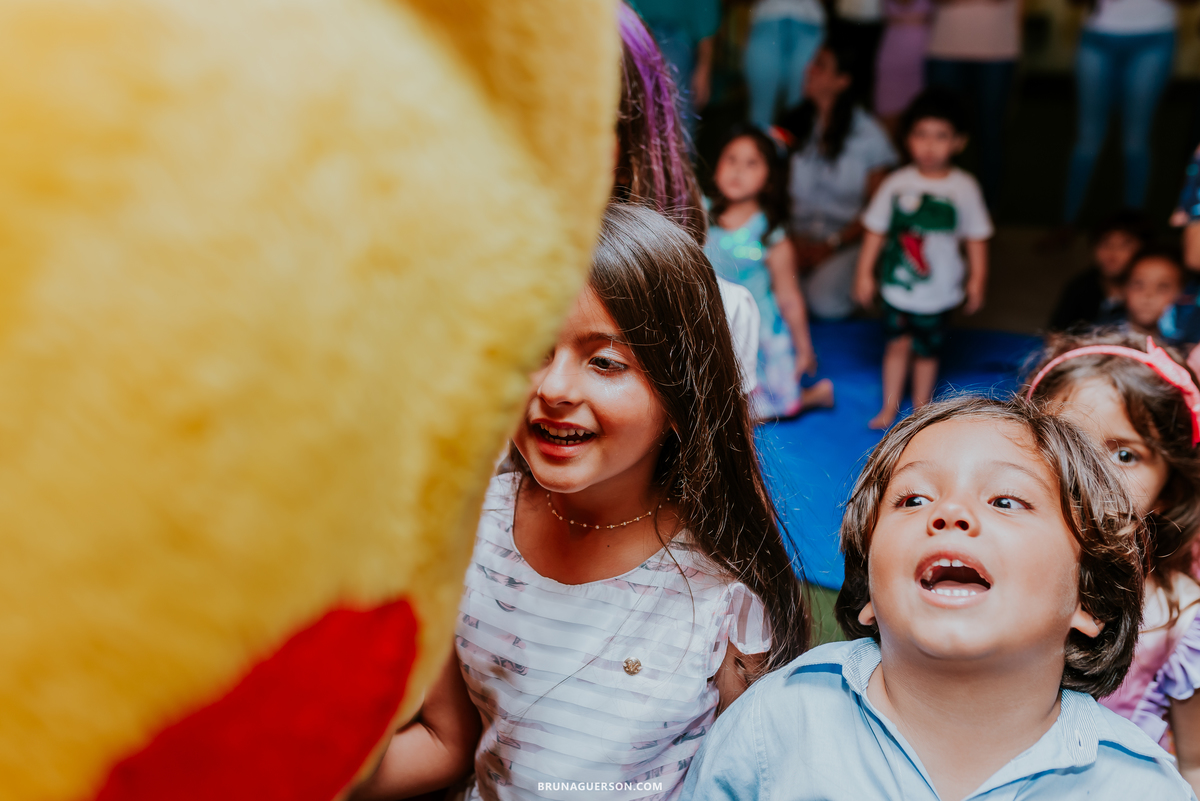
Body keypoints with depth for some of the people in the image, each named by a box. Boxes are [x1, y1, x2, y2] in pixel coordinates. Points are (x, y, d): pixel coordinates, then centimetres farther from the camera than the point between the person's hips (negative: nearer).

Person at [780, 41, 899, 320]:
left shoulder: (869, 135, -1)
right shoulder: (793, 125, 10)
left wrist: (831, 245, -12)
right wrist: (794, 240, -7)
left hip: (847, 237, -2)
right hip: (797, 232, 2)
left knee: (825, 302, -30)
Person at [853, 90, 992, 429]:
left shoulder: (964, 187, -5)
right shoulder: (897, 183, -4)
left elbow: (977, 237, 2)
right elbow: (875, 230, 2)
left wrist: (977, 280, 3)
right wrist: (864, 273, 3)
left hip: (938, 290, 0)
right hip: (897, 285, 0)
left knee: (927, 350, 11)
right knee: (898, 343, 5)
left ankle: (921, 410, 28)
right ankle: (890, 407, 22)